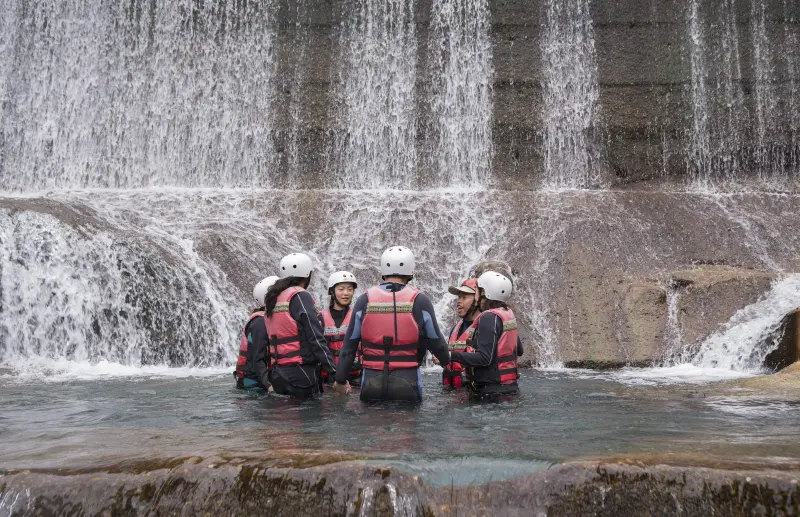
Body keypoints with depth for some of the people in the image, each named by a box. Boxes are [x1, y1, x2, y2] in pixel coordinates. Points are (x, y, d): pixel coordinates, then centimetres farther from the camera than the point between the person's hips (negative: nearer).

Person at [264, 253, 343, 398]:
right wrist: (337, 375, -15)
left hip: (278, 372, 8)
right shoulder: (300, 296, -10)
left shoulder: (271, 298, 14)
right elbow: (316, 338, -16)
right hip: (301, 373, -8)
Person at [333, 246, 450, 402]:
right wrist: (446, 359, 27)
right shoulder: (420, 301, -5)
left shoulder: (364, 300, -1)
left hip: (372, 383, 2)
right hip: (407, 383, -1)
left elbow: (349, 345, 4)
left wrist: (340, 380, 16)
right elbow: (435, 341, 4)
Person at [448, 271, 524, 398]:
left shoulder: (489, 318, -18)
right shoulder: (508, 314, 8)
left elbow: (484, 358, -24)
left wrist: (451, 356, -24)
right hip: (510, 386, 9)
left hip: (494, 389, -9)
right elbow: (519, 350, 18)